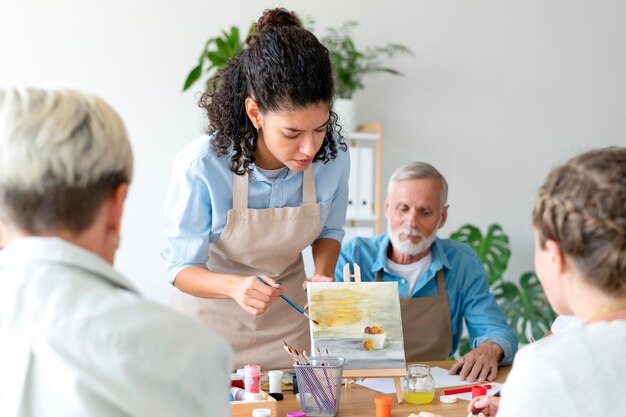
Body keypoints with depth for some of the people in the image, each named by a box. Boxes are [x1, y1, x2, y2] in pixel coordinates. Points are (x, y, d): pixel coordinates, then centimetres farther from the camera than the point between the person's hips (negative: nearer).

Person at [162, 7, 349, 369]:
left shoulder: (334, 156, -21)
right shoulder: (200, 166, -31)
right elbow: (182, 268, -20)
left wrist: (323, 275, -19)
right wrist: (234, 285, -39)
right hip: (212, 314, -2)